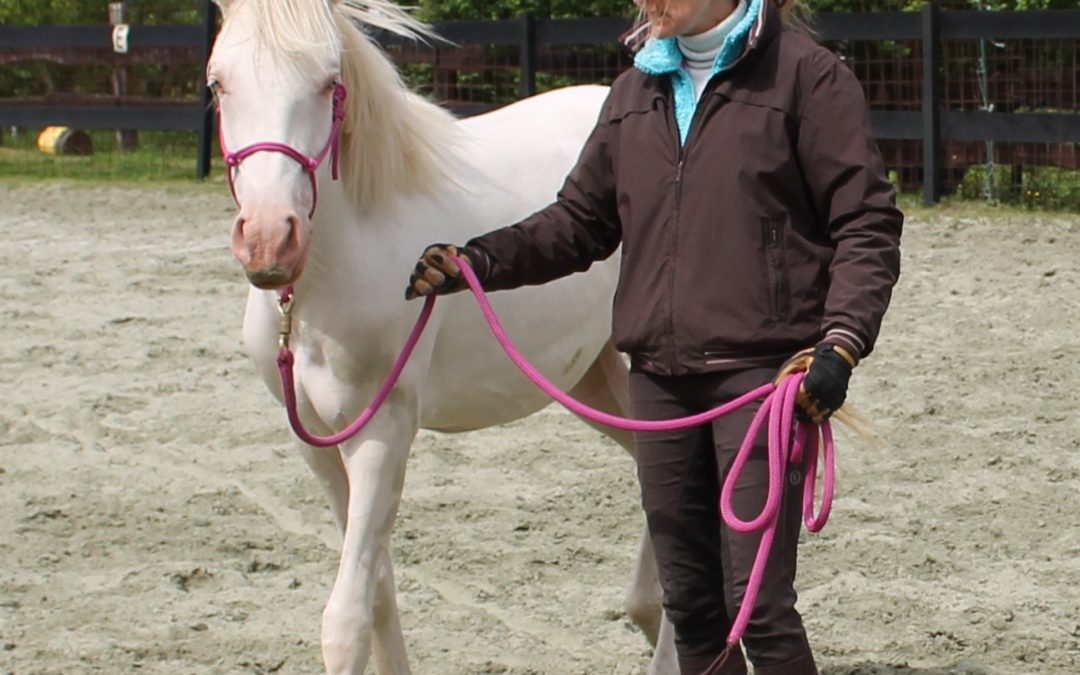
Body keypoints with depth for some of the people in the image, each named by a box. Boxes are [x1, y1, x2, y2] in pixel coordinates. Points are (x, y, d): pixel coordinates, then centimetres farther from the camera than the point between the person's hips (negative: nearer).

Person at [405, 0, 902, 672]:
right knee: (689, 599, 12)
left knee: (758, 602, -10)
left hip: (763, 367, -6)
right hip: (660, 374, 6)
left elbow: (866, 225, -7)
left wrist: (841, 342, -20)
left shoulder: (805, 74, -4)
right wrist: (477, 261, 2)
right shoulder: (635, 93, 15)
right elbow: (581, 222, 18)